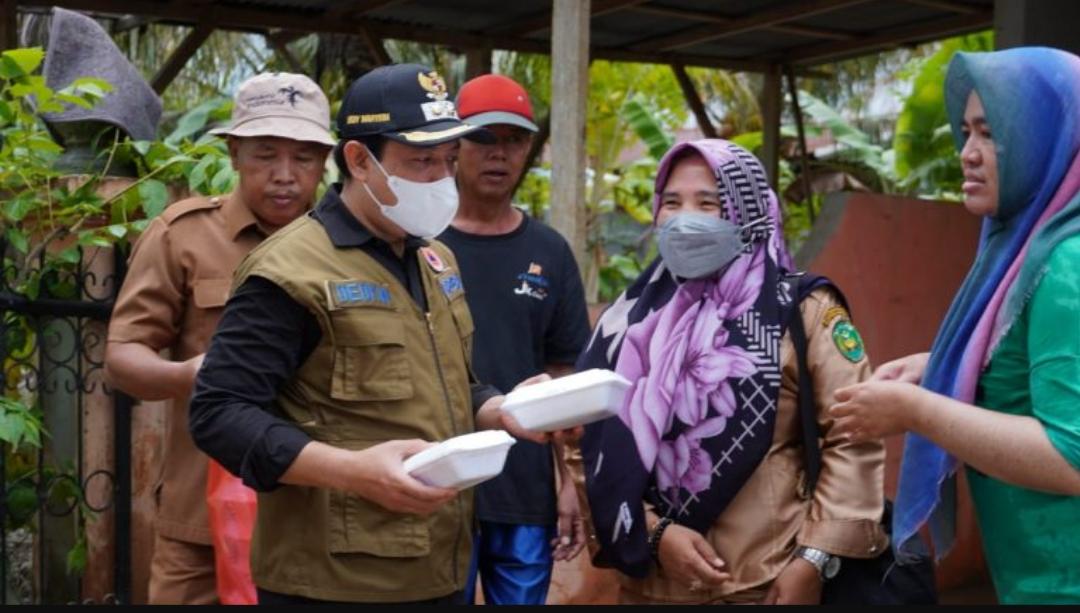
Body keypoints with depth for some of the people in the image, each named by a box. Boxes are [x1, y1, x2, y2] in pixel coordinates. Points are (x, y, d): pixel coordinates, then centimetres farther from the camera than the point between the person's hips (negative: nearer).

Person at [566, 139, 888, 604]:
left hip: (771, 583, -3)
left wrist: (814, 559, -12)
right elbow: (587, 449, 3)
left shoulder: (801, 309, -3)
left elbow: (853, 440, -6)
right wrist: (654, 533, -9)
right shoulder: (635, 317, 5)